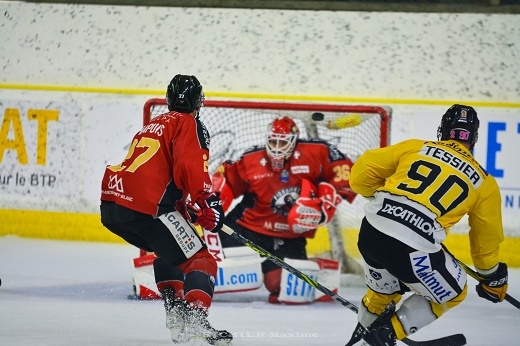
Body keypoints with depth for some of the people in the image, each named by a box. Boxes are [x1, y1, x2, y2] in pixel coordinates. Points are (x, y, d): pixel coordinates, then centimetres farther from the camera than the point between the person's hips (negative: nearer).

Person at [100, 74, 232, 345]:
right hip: (145, 208, -9)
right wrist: (207, 203, -13)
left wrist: (185, 209, 33)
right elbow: (190, 167, -15)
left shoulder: (154, 125, 31)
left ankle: (175, 311, 27)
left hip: (111, 205, 9)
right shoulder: (189, 124, 3)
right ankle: (195, 322, -29)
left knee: (168, 251, 32)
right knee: (199, 260, -8)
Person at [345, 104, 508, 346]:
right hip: (413, 249, -4)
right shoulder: (483, 183, 14)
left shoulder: (415, 147, 16)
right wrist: (493, 278, 40)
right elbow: (487, 237, 25)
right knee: (451, 294, 22)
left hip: (370, 232, 4)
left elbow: (362, 172, 14)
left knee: (383, 289, 34)